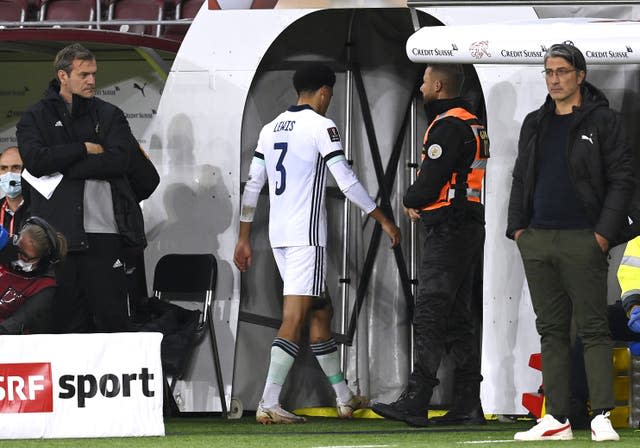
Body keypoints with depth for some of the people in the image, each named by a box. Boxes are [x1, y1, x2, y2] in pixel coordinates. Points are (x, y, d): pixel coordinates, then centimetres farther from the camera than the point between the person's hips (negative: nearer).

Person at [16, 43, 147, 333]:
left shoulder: (109, 116, 13)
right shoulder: (36, 118, 10)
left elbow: (118, 160, -5)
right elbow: (35, 161, -8)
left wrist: (61, 171, -7)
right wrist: (85, 149, -5)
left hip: (104, 232, 0)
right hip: (59, 231, 0)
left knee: (112, 317, -4)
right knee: (68, 317, 2)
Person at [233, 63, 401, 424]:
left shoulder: (271, 129, 14)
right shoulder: (321, 126, -7)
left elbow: (252, 186, 14)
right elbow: (346, 181, -10)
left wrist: (244, 238, 19)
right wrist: (383, 219, -2)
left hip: (278, 235, 8)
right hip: (306, 235, -8)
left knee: (321, 312, 17)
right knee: (294, 319, -11)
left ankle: (344, 398, 23)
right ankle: (269, 404, -19)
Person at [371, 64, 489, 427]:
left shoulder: (448, 126, -14)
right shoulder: (472, 124, 19)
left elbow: (429, 182, -19)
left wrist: (410, 201, 3)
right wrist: (420, 203, 7)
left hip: (448, 230, -10)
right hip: (471, 227, 10)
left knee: (429, 316, -11)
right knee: (459, 318, 11)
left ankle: (415, 402, -14)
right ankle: (469, 405, 9)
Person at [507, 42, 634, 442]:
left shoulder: (603, 121, -1)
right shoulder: (535, 125, 17)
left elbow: (622, 180, -5)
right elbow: (521, 179, 21)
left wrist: (605, 233, -12)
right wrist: (517, 227, 9)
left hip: (582, 240, -6)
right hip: (536, 240, 6)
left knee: (593, 329, -8)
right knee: (552, 330, 6)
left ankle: (603, 417, -10)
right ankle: (557, 420, 8)